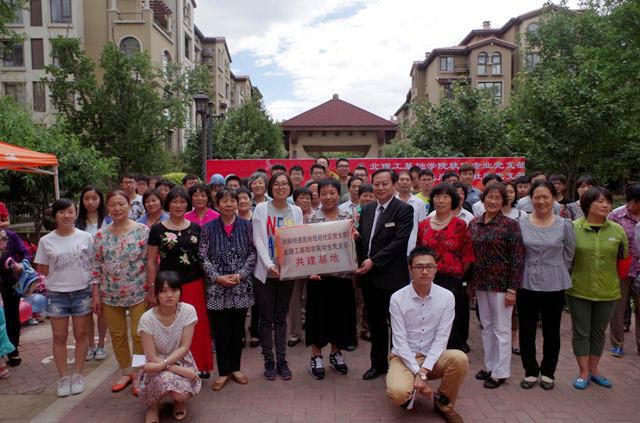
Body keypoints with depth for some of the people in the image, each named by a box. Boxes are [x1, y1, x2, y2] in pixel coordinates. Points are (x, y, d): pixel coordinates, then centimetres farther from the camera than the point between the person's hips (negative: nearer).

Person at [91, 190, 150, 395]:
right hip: (110, 295, 4)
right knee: (117, 335, 13)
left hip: (138, 293, -3)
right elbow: (96, 266, 5)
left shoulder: (143, 231, -8)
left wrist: (152, 291, -8)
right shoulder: (101, 234, 2)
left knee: (139, 335, 3)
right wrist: (96, 295, 4)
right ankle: (126, 372, 31)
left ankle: (139, 375, 20)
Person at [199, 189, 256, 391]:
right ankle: (224, 371, 19)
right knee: (220, 330, 5)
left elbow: (252, 253, 1)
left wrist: (240, 275, -11)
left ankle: (235, 368, 26)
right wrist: (217, 277, -12)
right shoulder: (208, 228, 1)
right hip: (217, 286, -1)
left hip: (241, 286, 1)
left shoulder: (246, 226, 3)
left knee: (238, 328, 10)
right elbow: (203, 256, -2)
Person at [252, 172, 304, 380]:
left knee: (281, 318, 10)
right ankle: (268, 361, 17)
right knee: (267, 318, 5)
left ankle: (282, 360, 19)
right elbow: (258, 240, -7)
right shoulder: (261, 209, -2)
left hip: (287, 271, 2)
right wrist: (269, 265, -18)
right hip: (265, 271, -2)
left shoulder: (296, 211, 7)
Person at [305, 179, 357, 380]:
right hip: (319, 274, -2)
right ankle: (316, 356, 23)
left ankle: (336, 354, 30)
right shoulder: (311, 218, -3)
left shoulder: (348, 217, 4)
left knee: (341, 313, 11)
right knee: (318, 314, 6)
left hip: (342, 275, 3)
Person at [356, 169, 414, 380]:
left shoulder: (404, 210, -7)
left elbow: (399, 242, -16)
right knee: (375, 323, 16)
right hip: (369, 276, 6)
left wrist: (373, 261, -19)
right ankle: (378, 363, 30)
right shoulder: (366, 209, 12)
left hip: (392, 277, -6)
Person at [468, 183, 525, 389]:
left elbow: (518, 258, -11)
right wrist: (469, 283, 8)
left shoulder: (510, 225, -9)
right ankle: (489, 365, 30)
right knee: (486, 326, 15)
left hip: (501, 283, -5)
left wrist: (512, 289, -14)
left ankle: (500, 372, 18)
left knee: (501, 328, 5)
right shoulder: (474, 224, 4)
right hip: (480, 282, 5)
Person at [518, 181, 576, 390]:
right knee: (526, 331, 7)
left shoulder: (564, 225, -2)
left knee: (551, 332, 11)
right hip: (526, 284, 0)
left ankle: (548, 372, 29)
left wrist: (554, 271, 6)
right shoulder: (521, 224, -3)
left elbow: (569, 254, 7)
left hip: (554, 286, 0)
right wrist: (529, 271, 3)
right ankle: (530, 371, 25)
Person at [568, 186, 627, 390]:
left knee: (599, 332, 17)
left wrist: (608, 272, 4)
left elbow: (624, 257, 10)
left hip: (607, 291, 2)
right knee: (581, 332, 8)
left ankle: (594, 369, 33)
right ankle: (584, 372, 22)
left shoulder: (617, 230, -3)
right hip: (578, 290, -2)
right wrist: (573, 275, -1)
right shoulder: (573, 228, -10)